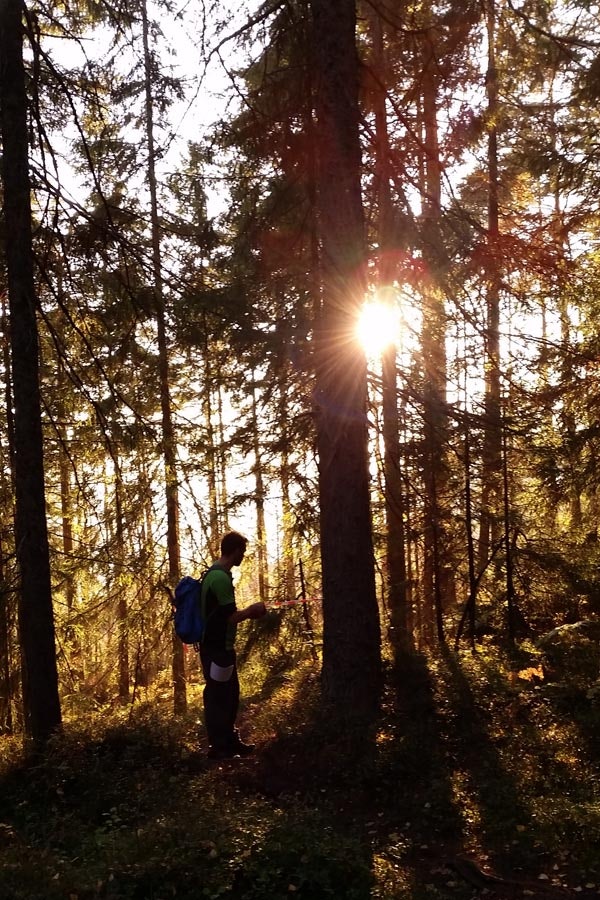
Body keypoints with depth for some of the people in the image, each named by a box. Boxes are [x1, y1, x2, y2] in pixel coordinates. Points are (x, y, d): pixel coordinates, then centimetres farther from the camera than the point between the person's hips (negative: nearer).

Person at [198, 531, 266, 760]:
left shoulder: (215, 573, 12)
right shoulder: (221, 577, -21)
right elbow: (230, 616, -22)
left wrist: (247, 612, 13)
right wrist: (251, 611, -6)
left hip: (219, 646, 10)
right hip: (217, 648, -10)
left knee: (230, 694, 18)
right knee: (218, 697, 0)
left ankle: (230, 741, 28)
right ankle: (218, 748, 9)